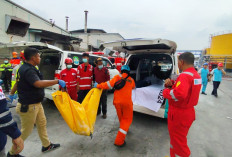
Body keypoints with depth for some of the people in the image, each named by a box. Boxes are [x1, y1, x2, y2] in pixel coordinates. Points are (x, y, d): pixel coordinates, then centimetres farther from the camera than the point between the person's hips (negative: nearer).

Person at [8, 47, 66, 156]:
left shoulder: (25, 68, 8)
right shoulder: (28, 70, -24)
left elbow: (18, 82, 19)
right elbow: (38, 84, -39)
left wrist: (11, 94, 30)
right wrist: (57, 81, -35)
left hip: (36, 104, 10)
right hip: (28, 106, -10)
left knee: (42, 124, 19)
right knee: (25, 131, 8)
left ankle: (46, 145, 35)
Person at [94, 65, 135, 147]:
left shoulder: (117, 77, 2)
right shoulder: (131, 80, 8)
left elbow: (109, 85, -6)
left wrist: (98, 85, 5)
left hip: (117, 102, 2)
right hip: (127, 102, -1)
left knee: (121, 118, 24)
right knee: (127, 119, 8)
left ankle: (124, 129, 50)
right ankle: (119, 141, 2)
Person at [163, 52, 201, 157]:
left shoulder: (185, 75, -25)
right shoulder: (196, 75, 7)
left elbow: (179, 94, -39)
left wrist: (166, 92, -22)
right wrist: (171, 84, -5)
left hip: (179, 114, -10)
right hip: (188, 112, 10)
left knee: (178, 142, 9)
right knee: (177, 139, 26)